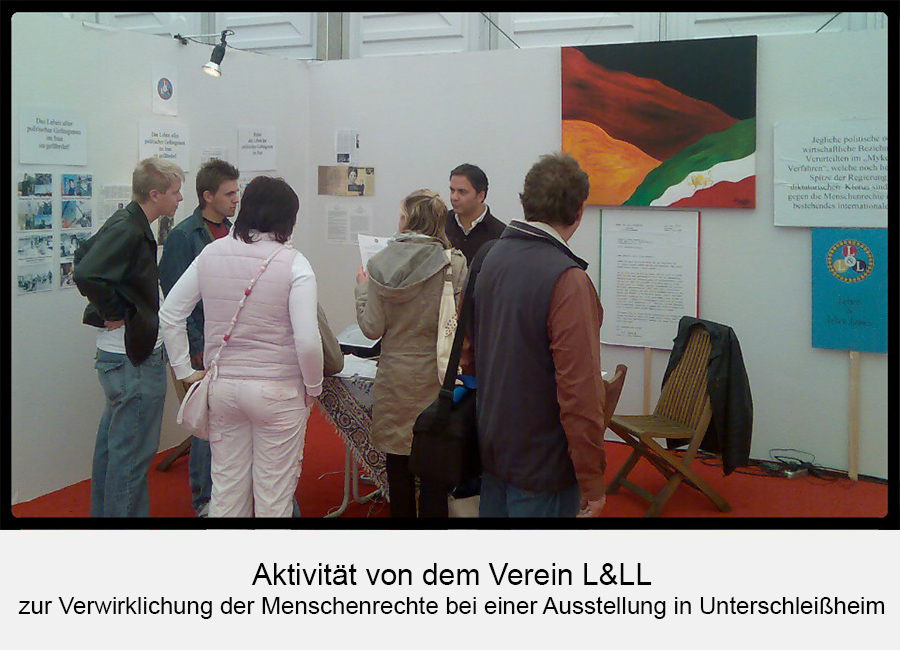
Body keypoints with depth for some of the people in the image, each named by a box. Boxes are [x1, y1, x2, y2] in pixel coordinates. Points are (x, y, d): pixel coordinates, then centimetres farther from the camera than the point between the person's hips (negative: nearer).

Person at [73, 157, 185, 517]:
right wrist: (114, 313, -19)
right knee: (132, 453, -2)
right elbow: (86, 274, -32)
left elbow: (83, 257, 22)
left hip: (121, 354, 10)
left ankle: (103, 511, 35)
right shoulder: (129, 231, -21)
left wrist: (108, 308, 16)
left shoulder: (128, 223, 9)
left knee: (113, 442, 21)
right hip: (134, 359, -10)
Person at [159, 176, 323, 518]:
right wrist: (313, 387, -4)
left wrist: (184, 370, 9)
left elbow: (169, 315, 3)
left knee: (226, 487, 17)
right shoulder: (294, 264, -13)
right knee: (274, 495, 9)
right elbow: (307, 341, -19)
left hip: (223, 387, 4)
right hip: (277, 392, -4)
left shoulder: (211, 253, 0)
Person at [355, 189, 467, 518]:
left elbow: (372, 328, -3)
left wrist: (362, 289, 12)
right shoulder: (455, 263, -10)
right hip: (436, 376, -1)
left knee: (397, 466, 15)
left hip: (394, 376, 1)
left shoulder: (379, 264, -6)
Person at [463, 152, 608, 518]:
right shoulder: (567, 281, -23)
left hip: (490, 448, 7)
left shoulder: (490, 257, 1)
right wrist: (592, 485, -15)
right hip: (541, 467, -7)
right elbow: (580, 394, -25)